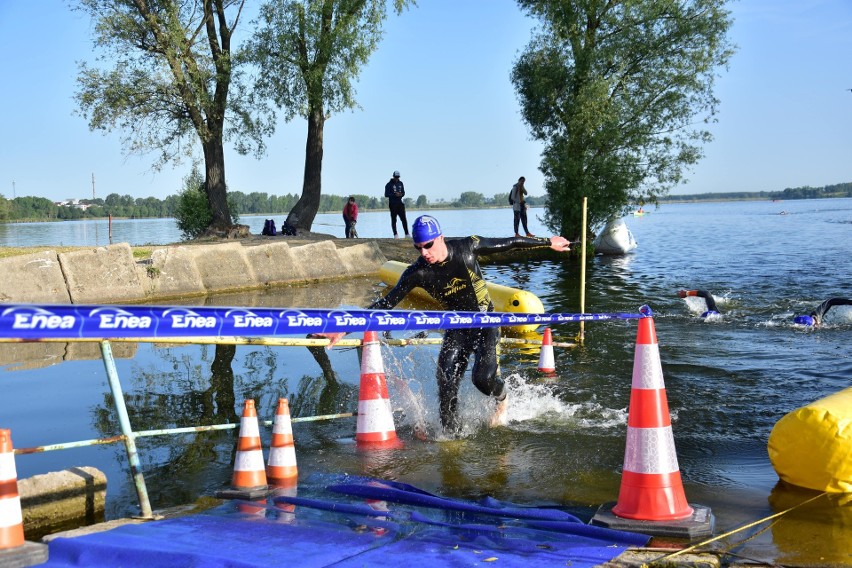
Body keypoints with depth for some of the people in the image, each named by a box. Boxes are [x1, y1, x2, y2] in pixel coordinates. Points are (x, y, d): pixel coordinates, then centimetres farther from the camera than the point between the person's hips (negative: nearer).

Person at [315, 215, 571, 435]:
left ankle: (502, 400, 16)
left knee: (483, 378, -19)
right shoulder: (417, 273, -16)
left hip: (486, 320, -2)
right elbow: (385, 304, -15)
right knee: (446, 383, -11)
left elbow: (508, 243, -3)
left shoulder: (467, 247, -18)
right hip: (457, 327, 2)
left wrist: (548, 242, 7)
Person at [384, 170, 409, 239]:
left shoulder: (400, 183, 13)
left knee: (404, 219, 1)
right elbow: (386, 194, -8)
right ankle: (395, 234, 1)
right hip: (393, 204, -4)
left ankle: (407, 234, 4)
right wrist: (394, 195, -20)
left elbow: (403, 193, 16)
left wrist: (401, 194, -8)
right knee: (394, 219, -2)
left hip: (400, 203, 4)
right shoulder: (389, 184, -3)